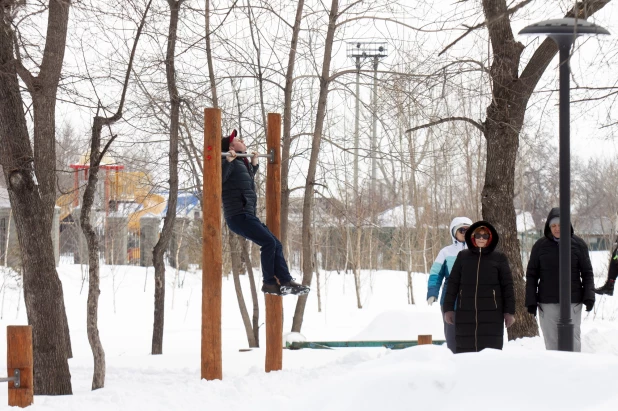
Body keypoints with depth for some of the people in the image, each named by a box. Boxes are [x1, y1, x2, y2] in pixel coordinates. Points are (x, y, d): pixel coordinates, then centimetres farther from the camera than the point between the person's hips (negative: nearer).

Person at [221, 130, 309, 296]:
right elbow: (219, 178, -27)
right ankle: (269, 283, -9)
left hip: (248, 216, 10)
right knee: (268, 242, -17)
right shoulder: (231, 163, -9)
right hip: (238, 216, -10)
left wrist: (254, 164, 38)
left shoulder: (243, 164, 19)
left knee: (276, 244, 5)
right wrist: (228, 161, -33)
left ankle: (285, 281, 4)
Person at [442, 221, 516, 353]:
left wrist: (509, 311, 1)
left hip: (491, 313, -2)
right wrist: (448, 308, 5)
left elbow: (507, 285, 5)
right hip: (466, 313, 2)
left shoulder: (499, 258, 5)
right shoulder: (463, 256, 9)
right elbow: (453, 283, 10)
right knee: (464, 348, 0)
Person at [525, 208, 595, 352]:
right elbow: (531, 275, 7)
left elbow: (587, 273, 4)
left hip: (572, 302, -1)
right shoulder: (540, 245, 3)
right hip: (547, 303, 1)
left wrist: (589, 296, -7)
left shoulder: (578, 244, 1)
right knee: (551, 341, 3)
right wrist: (531, 301, 0)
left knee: (573, 340, -3)